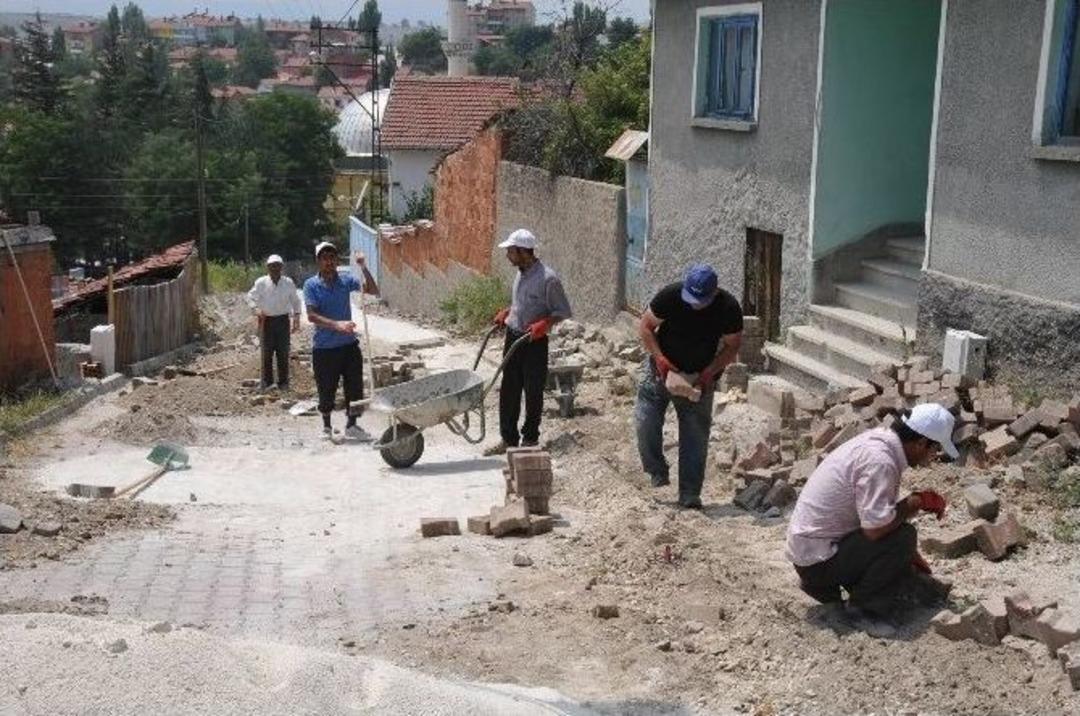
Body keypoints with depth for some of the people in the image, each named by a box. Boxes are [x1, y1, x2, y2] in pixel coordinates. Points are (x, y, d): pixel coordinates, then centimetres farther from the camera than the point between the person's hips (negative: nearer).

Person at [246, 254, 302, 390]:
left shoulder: (288, 283, -2)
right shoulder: (261, 283, -6)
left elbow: (295, 301, 8)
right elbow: (250, 297, 5)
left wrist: (296, 318, 5)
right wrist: (256, 309, -12)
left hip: (283, 320, 1)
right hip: (266, 320, -1)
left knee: (283, 352, 4)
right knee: (267, 352, 4)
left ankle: (283, 382, 14)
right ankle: (267, 382, 14)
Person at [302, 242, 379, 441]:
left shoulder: (346, 281, 2)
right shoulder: (311, 285, -7)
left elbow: (373, 291, -4)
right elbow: (312, 315, -16)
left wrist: (364, 268, -16)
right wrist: (337, 325, -29)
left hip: (349, 344, 3)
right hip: (324, 348, -3)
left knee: (355, 387, 6)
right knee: (326, 391, 7)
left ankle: (351, 425, 22)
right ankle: (327, 427, 26)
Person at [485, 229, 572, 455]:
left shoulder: (548, 279, -17)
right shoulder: (520, 273, 7)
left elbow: (564, 311, -12)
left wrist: (544, 324, -25)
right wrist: (506, 312, 10)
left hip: (534, 342, -7)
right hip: (513, 337, 7)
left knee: (533, 392, 5)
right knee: (508, 390, 9)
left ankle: (530, 438, 19)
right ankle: (509, 439, 17)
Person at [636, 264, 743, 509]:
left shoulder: (729, 308, -18)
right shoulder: (670, 295, -21)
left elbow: (732, 346, -5)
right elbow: (645, 326, -9)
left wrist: (710, 372, -20)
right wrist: (659, 358, -22)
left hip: (699, 378, 0)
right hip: (663, 369, 0)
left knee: (695, 435, 0)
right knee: (646, 423, -10)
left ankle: (690, 495, 8)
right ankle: (657, 472, 16)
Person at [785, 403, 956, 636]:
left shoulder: (879, 439, 5)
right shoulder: (879, 460, -25)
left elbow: (882, 513, 18)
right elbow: (875, 528, -31)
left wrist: (910, 556, 20)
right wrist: (917, 502, -16)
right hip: (817, 556, -10)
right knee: (902, 538, -20)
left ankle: (822, 583, 16)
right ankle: (864, 610, -5)